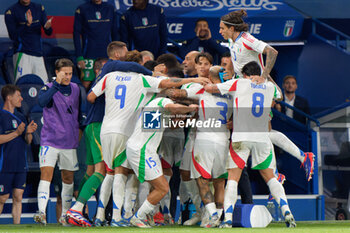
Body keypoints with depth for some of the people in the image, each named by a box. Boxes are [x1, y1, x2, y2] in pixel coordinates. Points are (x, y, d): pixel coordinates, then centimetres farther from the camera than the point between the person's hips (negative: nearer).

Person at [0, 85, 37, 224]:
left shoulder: (20, 117, 15)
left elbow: (28, 141, 16)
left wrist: (29, 132, -5)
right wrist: (16, 133, -21)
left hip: (20, 165, 6)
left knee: (18, 197, 1)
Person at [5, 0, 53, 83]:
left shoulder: (39, 8, 12)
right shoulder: (10, 11, -2)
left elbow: (48, 33, 9)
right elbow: (13, 36, -10)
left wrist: (47, 27, -15)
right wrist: (27, 25, -22)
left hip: (38, 54, 4)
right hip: (22, 53, -4)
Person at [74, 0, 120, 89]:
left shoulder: (110, 9, 10)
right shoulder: (82, 9, 1)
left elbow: (115, 34, 14)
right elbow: (76, 34, -1)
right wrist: (79, 57, -9)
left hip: (107, 55, 3)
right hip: (89, 55, -3)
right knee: (85, 84, -9)